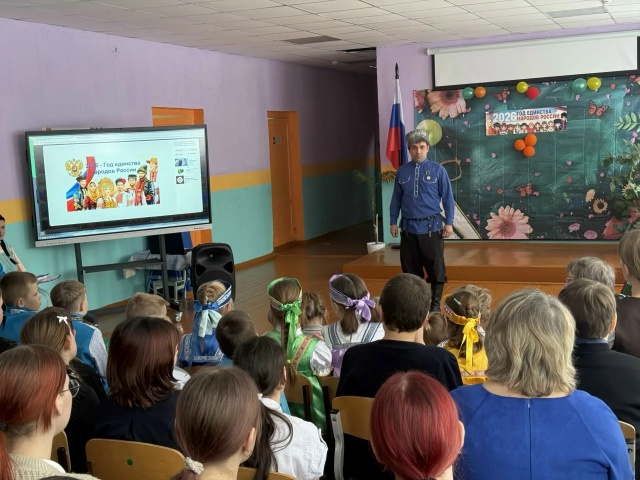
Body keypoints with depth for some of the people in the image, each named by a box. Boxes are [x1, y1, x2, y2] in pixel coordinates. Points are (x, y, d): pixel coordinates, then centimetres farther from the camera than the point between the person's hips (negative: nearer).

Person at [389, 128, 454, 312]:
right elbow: (396, 198, 8)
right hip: (408, 227, 2)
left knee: (435, 267, 1)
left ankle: (435, 304, 13)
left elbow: (447, 198, -2)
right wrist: (393, 222, 6)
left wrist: (449, 223, -6)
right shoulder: (402, 172, 3)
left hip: (431, 226, -2)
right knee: (410, 268, 10)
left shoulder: (438, 170, -3)